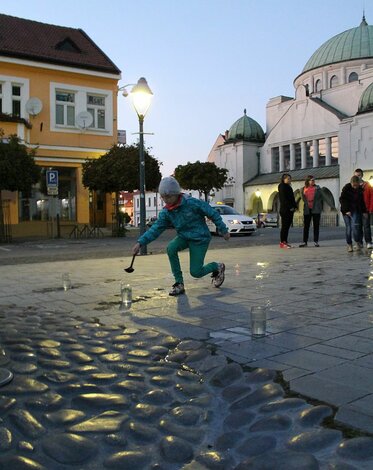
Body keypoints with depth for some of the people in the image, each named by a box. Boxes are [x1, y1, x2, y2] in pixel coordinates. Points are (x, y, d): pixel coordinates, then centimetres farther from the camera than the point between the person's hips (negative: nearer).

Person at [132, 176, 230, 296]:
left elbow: (212, 213, -15)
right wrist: (140, 243, -26)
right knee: (171, 247, -28)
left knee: (196, 272, -7)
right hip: (184, 237, 5)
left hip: (200, 238, -5)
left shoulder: (192, 203, -23)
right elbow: (155, 229, -12)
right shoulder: (166, 212, -8)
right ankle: (179, 284, -13)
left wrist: (223, 230, -7)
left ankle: (217, 267, 27)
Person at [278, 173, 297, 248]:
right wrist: (290, 207, -18)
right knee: (284, 226, -8)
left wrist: (294, 206, 7)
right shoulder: (282, 187, -7)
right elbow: (283, 199, -16)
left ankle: (285, 242, 11)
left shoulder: (288, 187, 20)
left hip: (290, 209, 9)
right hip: (285, 209, -9)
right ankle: (282, 242, -7)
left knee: (287, 226, 8)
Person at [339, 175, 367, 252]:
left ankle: (357, 243, -3)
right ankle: (349, 245, 6)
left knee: (355, 226, -15)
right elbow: (342, 200, -9)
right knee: (348, 228, -3)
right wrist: (346, 210, -14)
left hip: (356, 210, 2)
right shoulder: (346, 188, -8)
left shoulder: (360, 189, 5)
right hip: (347, 211, -2)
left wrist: (364, 211, 13)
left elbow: (362, 201, 16)